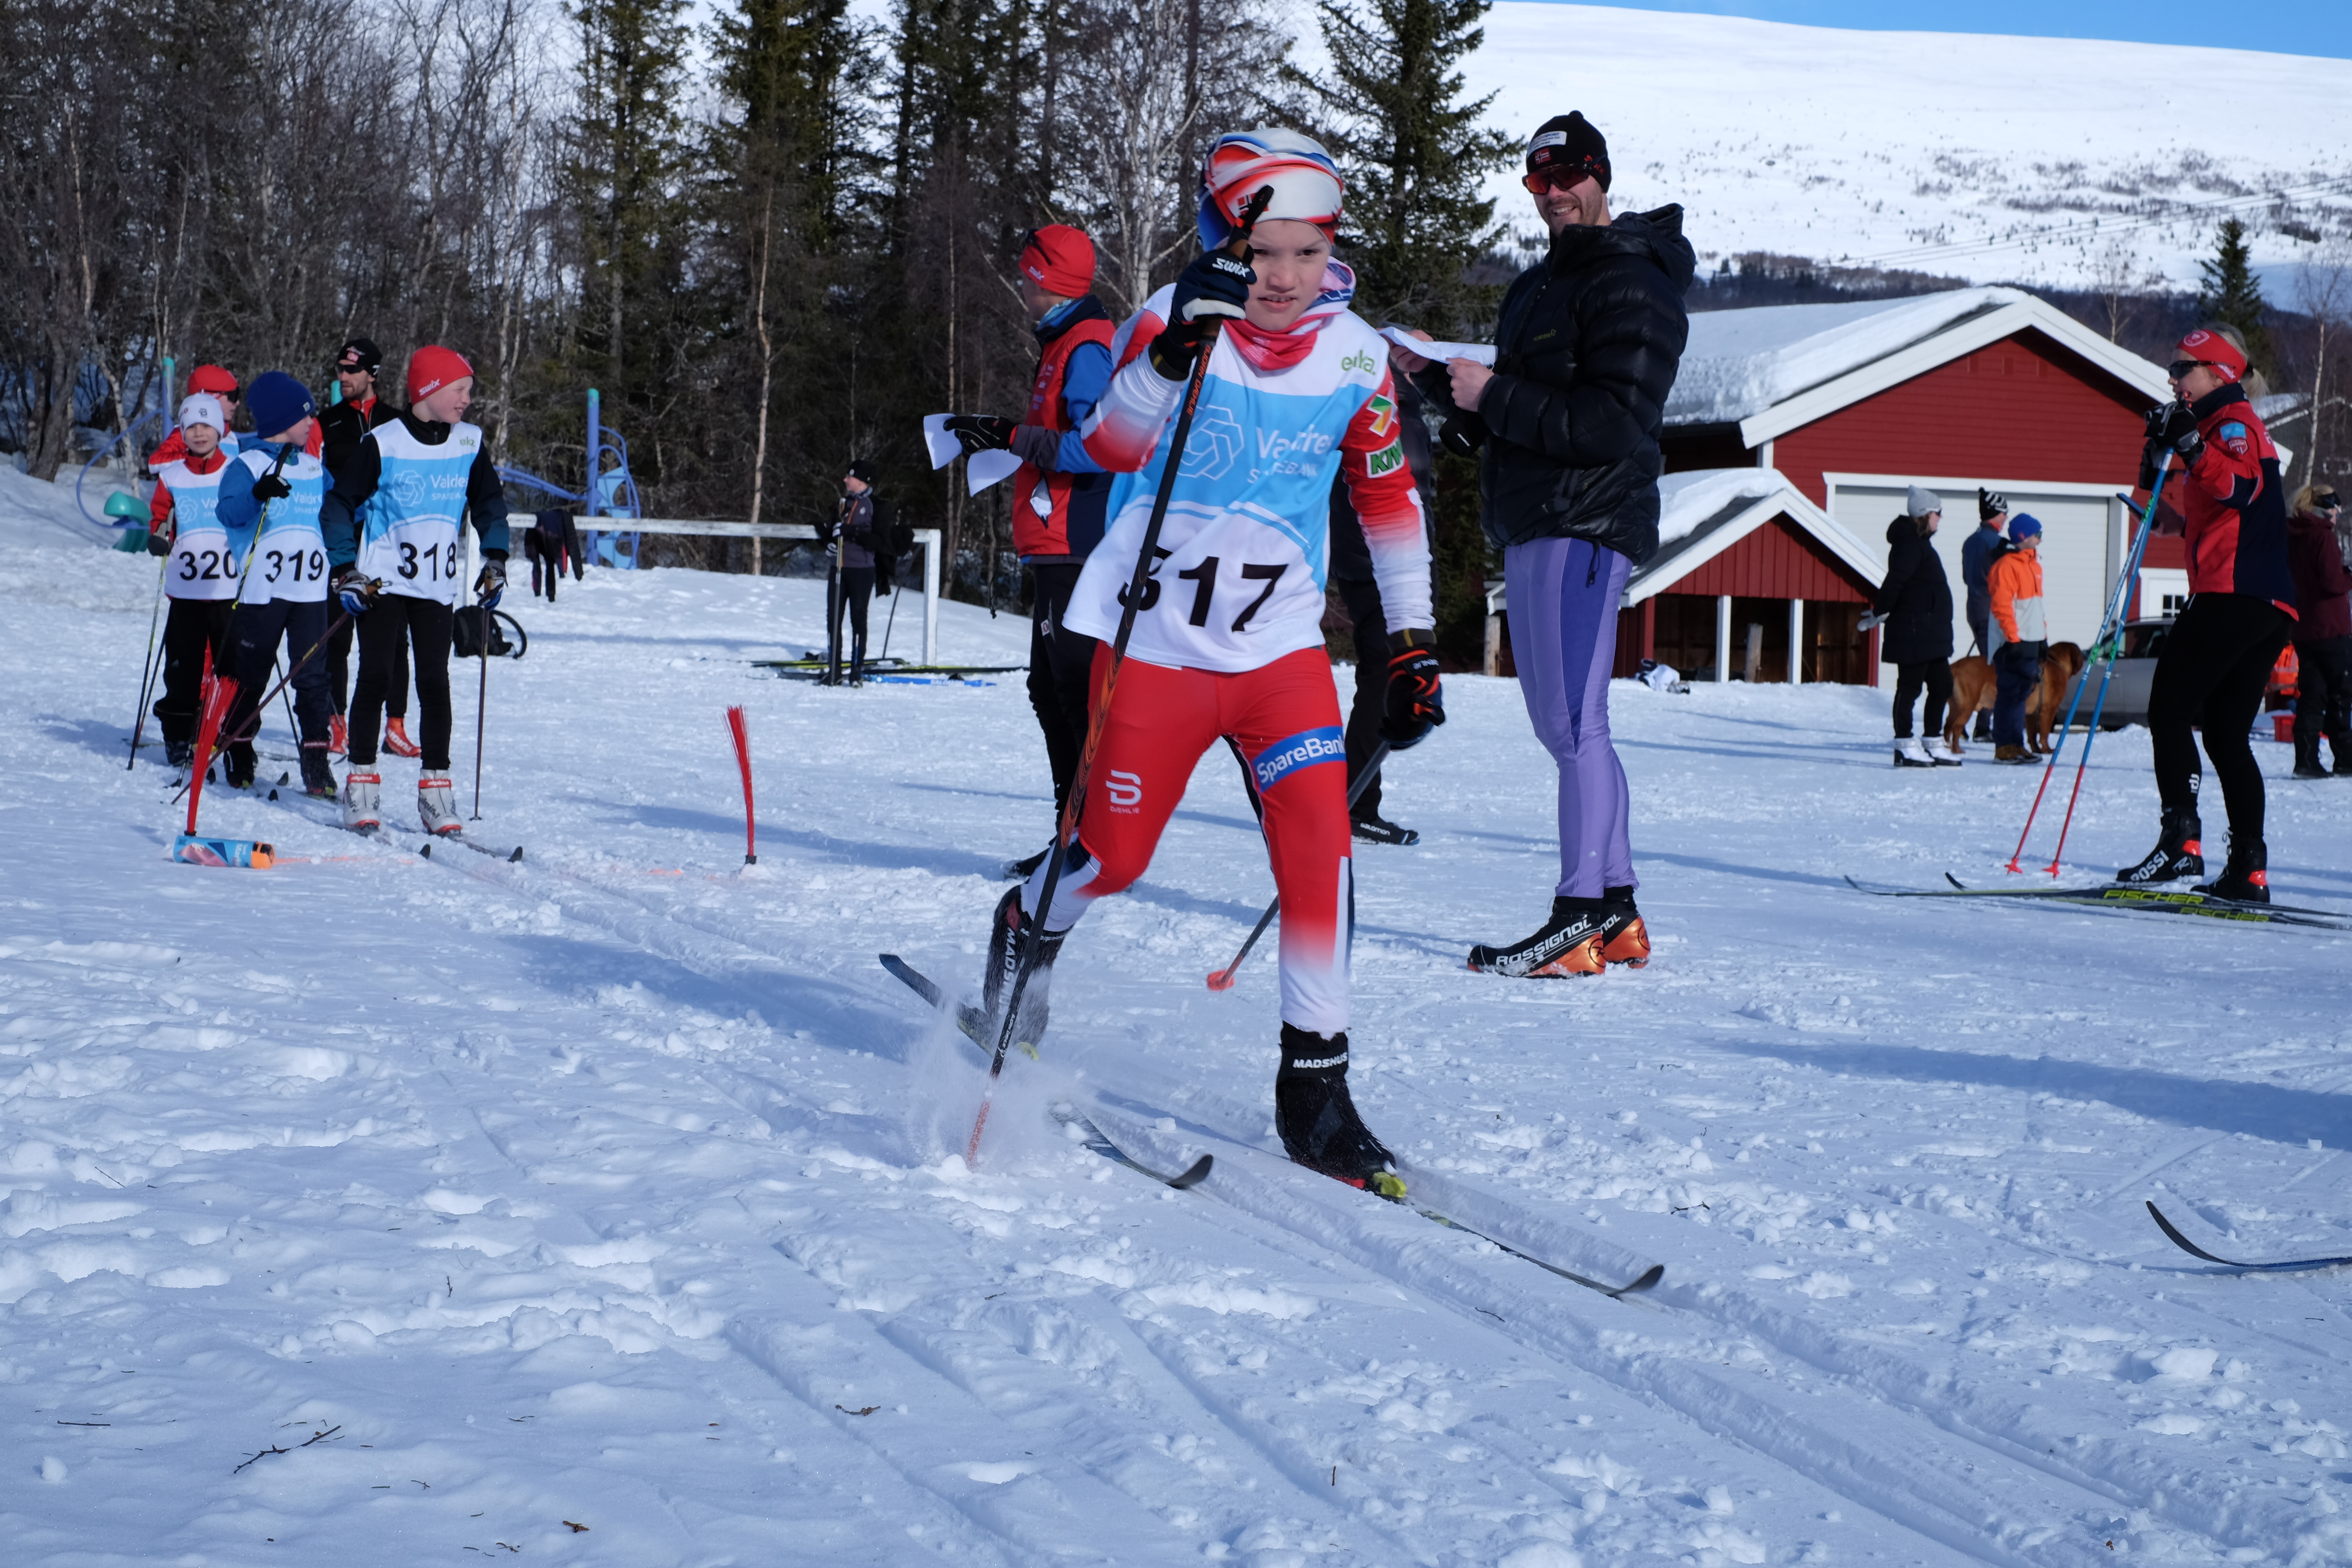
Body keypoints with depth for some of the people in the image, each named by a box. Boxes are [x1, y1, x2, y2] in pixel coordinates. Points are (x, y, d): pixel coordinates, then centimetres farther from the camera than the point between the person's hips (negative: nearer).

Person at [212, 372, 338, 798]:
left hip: (311, 589, 4)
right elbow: (229, 512, -19)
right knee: (251, 675, 4)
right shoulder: (248, 466, -4)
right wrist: (258, 495, -36)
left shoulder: (314, 467, 15)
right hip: (264, 588, -4)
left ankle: (316, 763, -2)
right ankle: (239, 756, 18)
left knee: (312, 676, -1)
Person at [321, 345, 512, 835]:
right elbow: (341, 504, -2)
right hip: (382, 582, -3)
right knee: (375, 679, -3)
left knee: (435, 683, 0)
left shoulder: (470, 444, 4)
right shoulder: (382, 444, -8)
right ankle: (361, 783, 2)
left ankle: (436, 788, 3)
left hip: (437, 587, 3)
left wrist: (496, 559, 4)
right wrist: (345, 570, -8)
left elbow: (490, 502, 16)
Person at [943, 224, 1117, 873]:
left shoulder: (1087, 350, -13)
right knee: (1052, 690, 14)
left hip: (1078, 552, -11)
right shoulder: (1063, 345, 20)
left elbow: (1093, 448, -23)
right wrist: (1006, 437, 15)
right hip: (1058, 552, 11)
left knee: (1081, 688, -10)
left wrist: (1014, 438, -18)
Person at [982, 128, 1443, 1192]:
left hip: (1282, 646, 2)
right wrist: (1174, 349, -44)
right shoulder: (1175, 322, -11)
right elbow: (1109, 445, -28)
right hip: (1155, 640, -2)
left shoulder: (1356, 356, -1)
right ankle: (1026, 928, 41)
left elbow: (1390, 499, 13)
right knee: (1116, 853, 7)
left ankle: (1314, 1084, -5)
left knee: (1319, 841, -14)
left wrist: (1412, 642, 11)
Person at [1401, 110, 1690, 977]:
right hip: (1530, 529, 10)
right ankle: (1616, 914, 16)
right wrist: (1440, 374, 6)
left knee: (1574, 724, -12)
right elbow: (1500, 426, 22)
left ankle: (1582, 919, -12)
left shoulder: (1631, 285, -9)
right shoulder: (1535, 287, 21)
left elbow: (1614, 425, -19)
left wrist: (1494, 395, -18)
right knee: (1564, 726, 11)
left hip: (1587, 526, -10)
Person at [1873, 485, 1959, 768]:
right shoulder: (1910, 544, -16)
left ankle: (1934, 744, 20)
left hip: (1931, 633, 10)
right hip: (1913, 631, -10)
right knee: (1910, 687, -3)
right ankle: (1905, 746, 3)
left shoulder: (1920, 543, 17)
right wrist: (1879, 612, -20)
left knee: (1942, 685, 13)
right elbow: (1895, 580, -25)